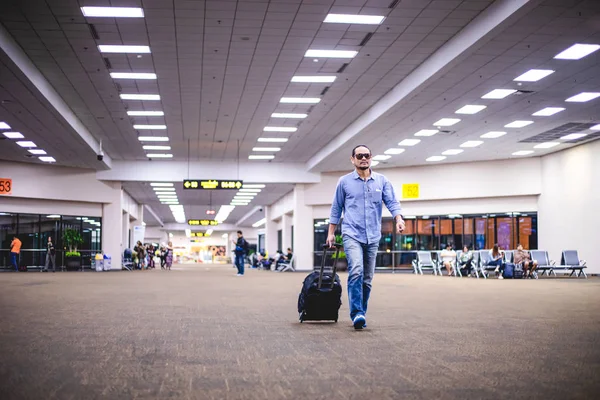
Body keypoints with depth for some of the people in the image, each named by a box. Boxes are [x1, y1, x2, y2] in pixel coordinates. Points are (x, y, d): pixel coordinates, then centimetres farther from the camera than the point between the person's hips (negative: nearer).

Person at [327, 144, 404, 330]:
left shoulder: (382, 181, 7)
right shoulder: (344, 182, 4)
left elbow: (392, 202, -1)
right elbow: (336, 208, 10)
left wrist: (398, 219, -20)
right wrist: (331, 233, 9)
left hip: (373, 237, 3)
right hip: (352, 234, -3)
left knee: (367, 278, 7)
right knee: (356, 271, -22)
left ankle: (362, 314, 18)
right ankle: (356, 314, -22)